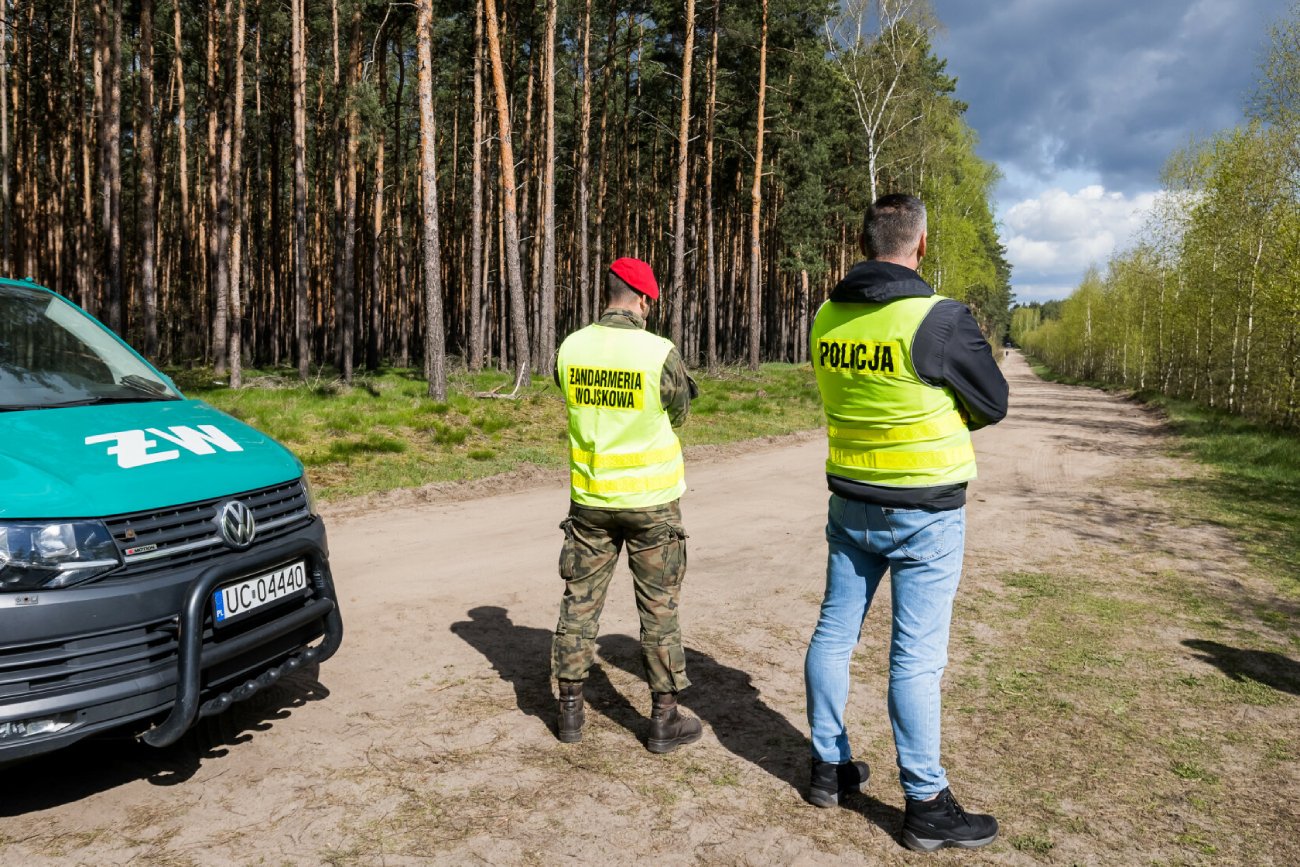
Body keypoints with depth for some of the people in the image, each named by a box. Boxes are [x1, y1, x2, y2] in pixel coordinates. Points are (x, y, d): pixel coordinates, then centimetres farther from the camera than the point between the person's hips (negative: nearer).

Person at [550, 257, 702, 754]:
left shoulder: (570, 349, -4)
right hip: (651, 500, -3)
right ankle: (664, 720, 18)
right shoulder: (660, 353, -15)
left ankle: (570, 710, 24)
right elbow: (679, 415, 0)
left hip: (590, 499, 3)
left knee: (580, 601, 14)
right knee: (658, 608, 8)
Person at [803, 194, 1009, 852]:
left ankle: (830, 766, 29)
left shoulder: (828, 319, -1)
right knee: (916, 655, 2)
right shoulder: (940, 319, -19)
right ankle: (926, 807, 15)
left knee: (834, 632, 14)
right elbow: (992, 404, -5)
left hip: (850, 505, 6)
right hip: (925, 513, -5)